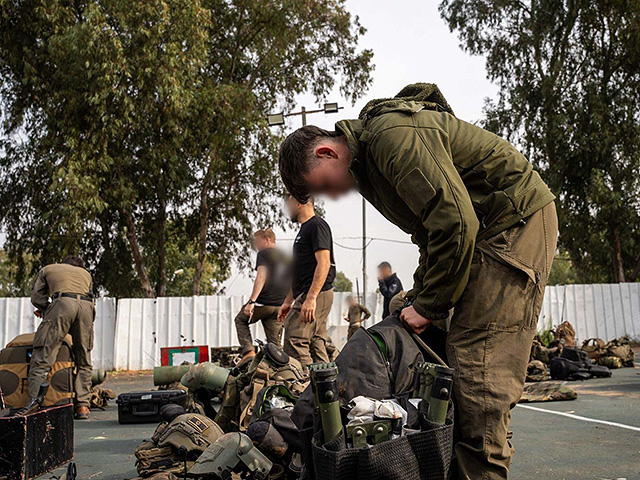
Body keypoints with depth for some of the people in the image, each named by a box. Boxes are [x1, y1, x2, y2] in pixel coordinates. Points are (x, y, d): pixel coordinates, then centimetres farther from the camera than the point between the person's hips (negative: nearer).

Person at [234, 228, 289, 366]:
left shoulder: (264, 254, -4)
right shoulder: (285, 256, 19)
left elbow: (261, 277, -18)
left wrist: (251, 301, -23)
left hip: (264, 303, -6)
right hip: (280, 305, 6)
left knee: (240, 320, 19)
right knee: (275, 344, 10)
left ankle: (248, 351, 0)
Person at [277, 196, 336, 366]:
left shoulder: (317, 225, -7)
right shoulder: (305, 229, 24)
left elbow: (324, 263, -19)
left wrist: (311, 298, -26)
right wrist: (288, 302, 24)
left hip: (316, 295, -10)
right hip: (307, 295, 10)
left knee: (294, 343, -15)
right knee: (317, 344, 8)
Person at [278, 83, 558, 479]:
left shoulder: (393, 135, -20)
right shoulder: (368, 157, 12)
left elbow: (455, 222, -26)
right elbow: (433, 229, 18)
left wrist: (430, 305, -16)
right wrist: (419, 296, 9)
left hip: (517, 219, -10)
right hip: (486, 228, 10)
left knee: (479, 356, -15)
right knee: (462, 350, 6)